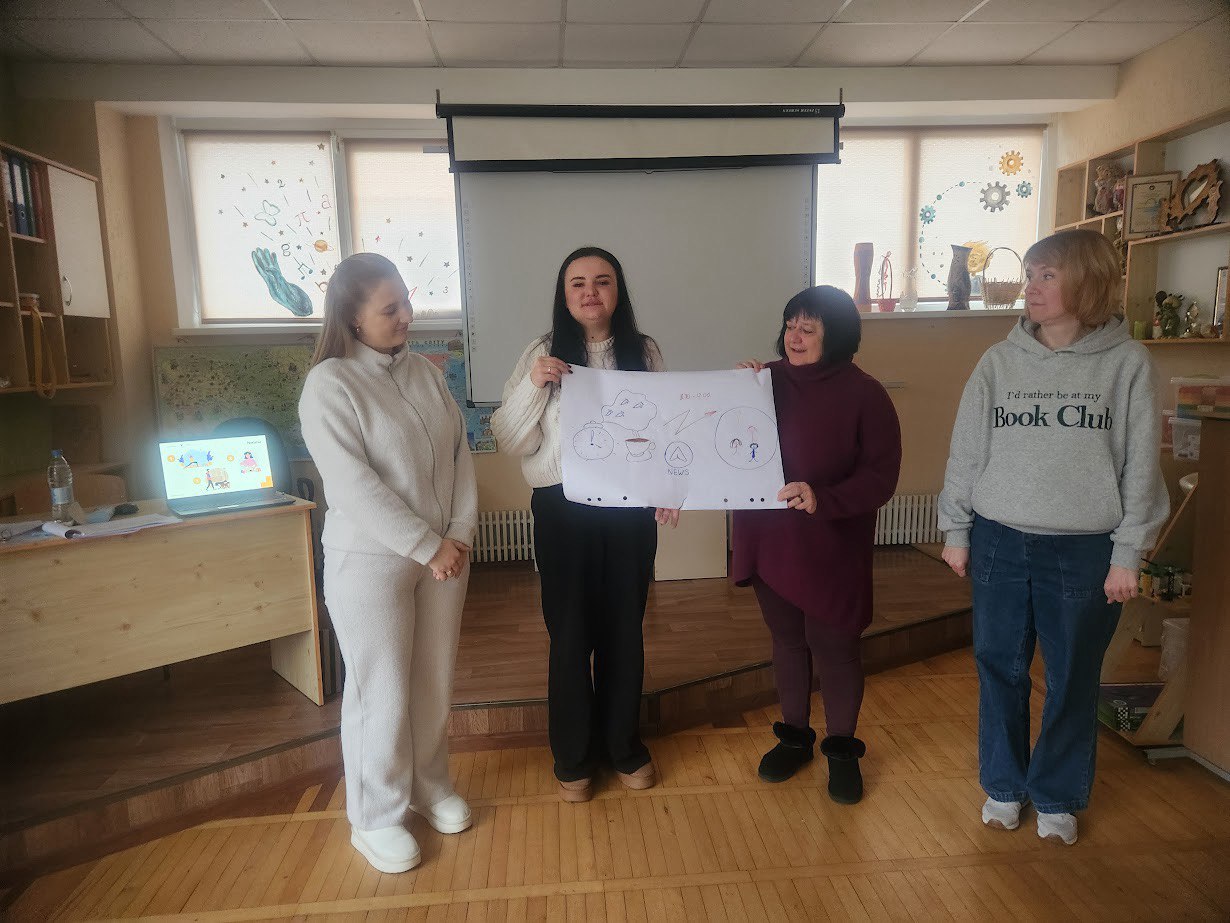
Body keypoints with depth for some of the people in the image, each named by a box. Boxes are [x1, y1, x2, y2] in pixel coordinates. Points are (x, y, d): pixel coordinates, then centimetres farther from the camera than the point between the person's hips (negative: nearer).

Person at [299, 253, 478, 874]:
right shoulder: (329, 384, -13)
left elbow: (459, 455, 6)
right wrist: (427, 547, -17)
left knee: (434, 679, 15)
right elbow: (355, 486, -19)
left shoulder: (426, 373, 7)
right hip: (370, 559, -5)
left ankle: (429, 786, 37)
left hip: (444, 553, 6)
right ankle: (376, 818, 26)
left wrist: (459, 534, -6)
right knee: (380, 690, 5)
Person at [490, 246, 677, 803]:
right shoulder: (543, 355, -2)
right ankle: (574, 757, 28)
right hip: (563, 510, -1)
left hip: (631, 509, 2)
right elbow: (509, 442, -3)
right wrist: (532, 385, -18)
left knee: (624, 630, 14)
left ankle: (624, 745, 35)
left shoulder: (645, 353, 3)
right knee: (570, 633, 8)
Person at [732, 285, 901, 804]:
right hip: (770, 542, 4)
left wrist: (823, 498, -29)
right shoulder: (767, 380, 2)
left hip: (831, 547, -4)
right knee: (788, 641, 17)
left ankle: (842, 749, 30)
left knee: (834, 648, 7)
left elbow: (881, 477, -14)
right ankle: (794, 736, 37)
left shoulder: (864, 395, -10)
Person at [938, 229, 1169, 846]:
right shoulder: (999, 361, 2)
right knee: (1000, 669, 12)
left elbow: (1140, 464, -2)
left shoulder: (1126, 362, -3)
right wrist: (957, 531, 5)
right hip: (999, 541, 2)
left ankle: (1056, 796, 33)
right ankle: (1003, 784, 32)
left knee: (1073, 678, 12)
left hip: (1085, 551, -1)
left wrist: (1128, 553, -4)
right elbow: (966, 451, 5)